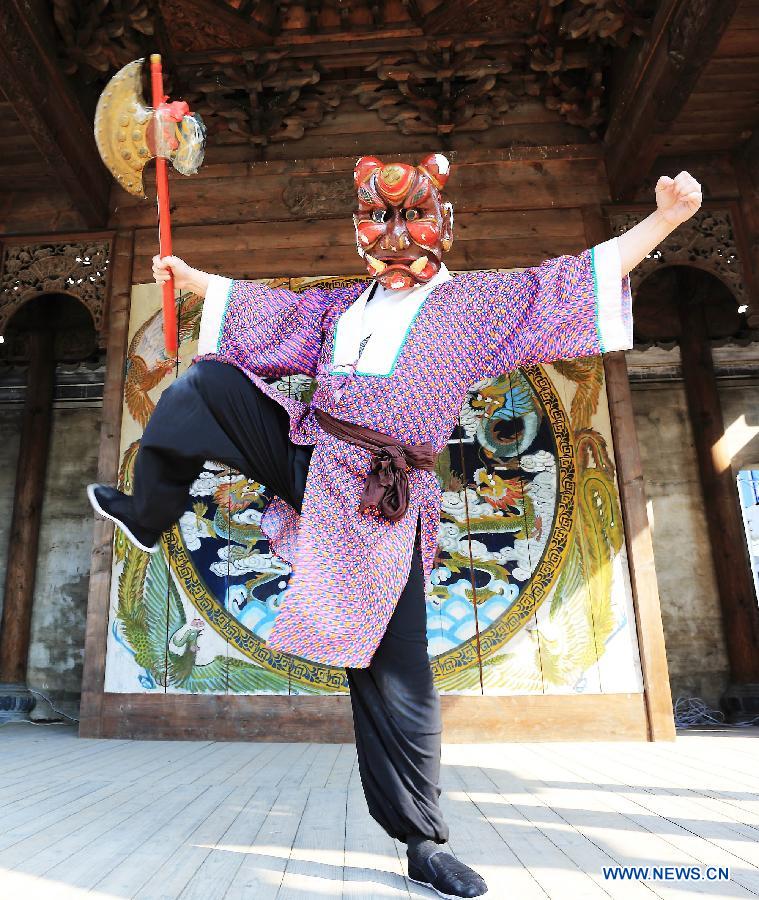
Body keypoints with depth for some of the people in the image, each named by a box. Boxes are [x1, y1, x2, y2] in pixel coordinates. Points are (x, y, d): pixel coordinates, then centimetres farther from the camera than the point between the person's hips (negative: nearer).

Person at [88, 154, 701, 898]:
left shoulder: (476, 303, 5)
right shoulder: (342, 306, 19)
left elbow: (574, 281, 0)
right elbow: (262, 306, 32)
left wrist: (664, 219, -8)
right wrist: (193, 279, 37)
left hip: (378, 502, -4)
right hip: (306, 457, 5)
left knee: (395, 670, -4)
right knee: (208, 382, -1)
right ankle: (147, 516, 17)